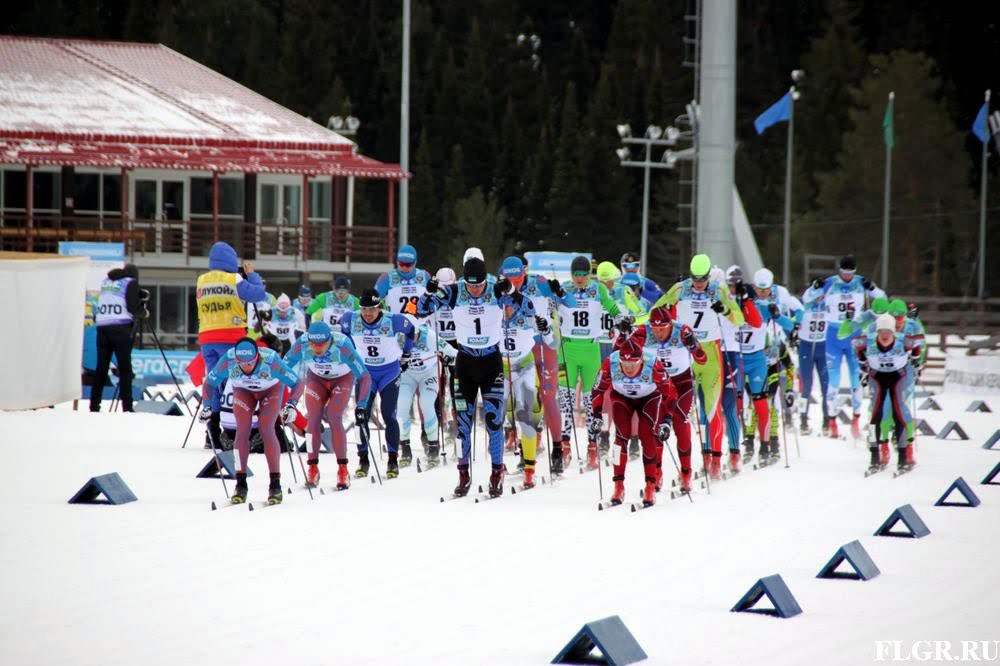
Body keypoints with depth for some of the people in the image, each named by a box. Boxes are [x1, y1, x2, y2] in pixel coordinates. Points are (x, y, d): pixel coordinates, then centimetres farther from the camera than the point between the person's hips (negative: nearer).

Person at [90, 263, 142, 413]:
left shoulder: (106, 281, 17)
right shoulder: (130, 282, -1)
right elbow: (133, 307, -8)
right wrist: (144, 313, 12)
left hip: (102, 327, 5)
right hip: (121, 328, -5)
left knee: (101, 367, 9)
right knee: (125, 368, -3)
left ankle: (94, 405, 9)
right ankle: (127, 406, -9)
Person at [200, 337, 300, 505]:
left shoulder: (270, 361, -39)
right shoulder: (228, 361, -33)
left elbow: (296, 383, -30)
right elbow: (210, 383, -16)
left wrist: (291, 405, -44)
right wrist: (207, 406, -28)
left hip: (270, 390, -2)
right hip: (243, 390, 2)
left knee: (266, 429, -18)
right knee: (242, 429, -15)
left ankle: (275, 485, -14)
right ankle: (241, 484, -9)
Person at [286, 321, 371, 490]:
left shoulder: (342, 345, -38)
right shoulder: (302, 344, -32)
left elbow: (364, 376, -33)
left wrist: (362, 405, -39)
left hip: (343, 379, -2)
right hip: (316, 379, 2)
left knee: (334, 419, -17)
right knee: (313, 419, -9)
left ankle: (343, 469, -9)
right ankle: (313, 469, 6)